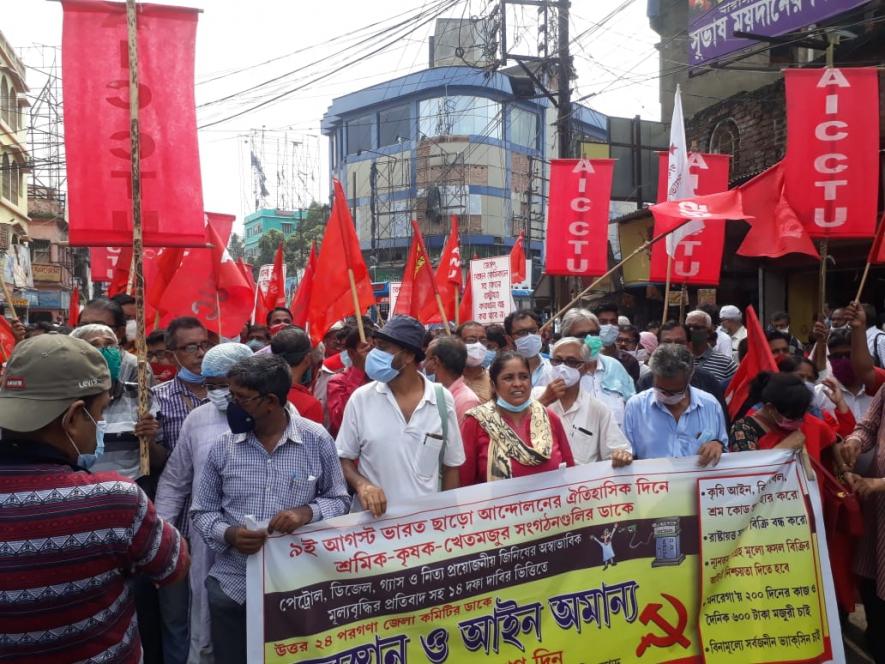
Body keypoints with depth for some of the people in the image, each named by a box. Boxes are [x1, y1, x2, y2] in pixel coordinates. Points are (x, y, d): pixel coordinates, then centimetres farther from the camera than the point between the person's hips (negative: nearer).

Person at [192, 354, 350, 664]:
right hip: (231, 586, 2)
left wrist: (307, 512, -17)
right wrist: (228, 535, -15)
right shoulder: (222, 446, -2)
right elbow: (202, 512, 5)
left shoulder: (317, 440, -6)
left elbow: (339, 500, 3)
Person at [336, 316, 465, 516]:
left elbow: (450, 466, 4)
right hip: (373, 517, 0)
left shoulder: (442, 399, -4)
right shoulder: (361, 398, -5)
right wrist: (361, 484, -17)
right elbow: (343, 458, 1)